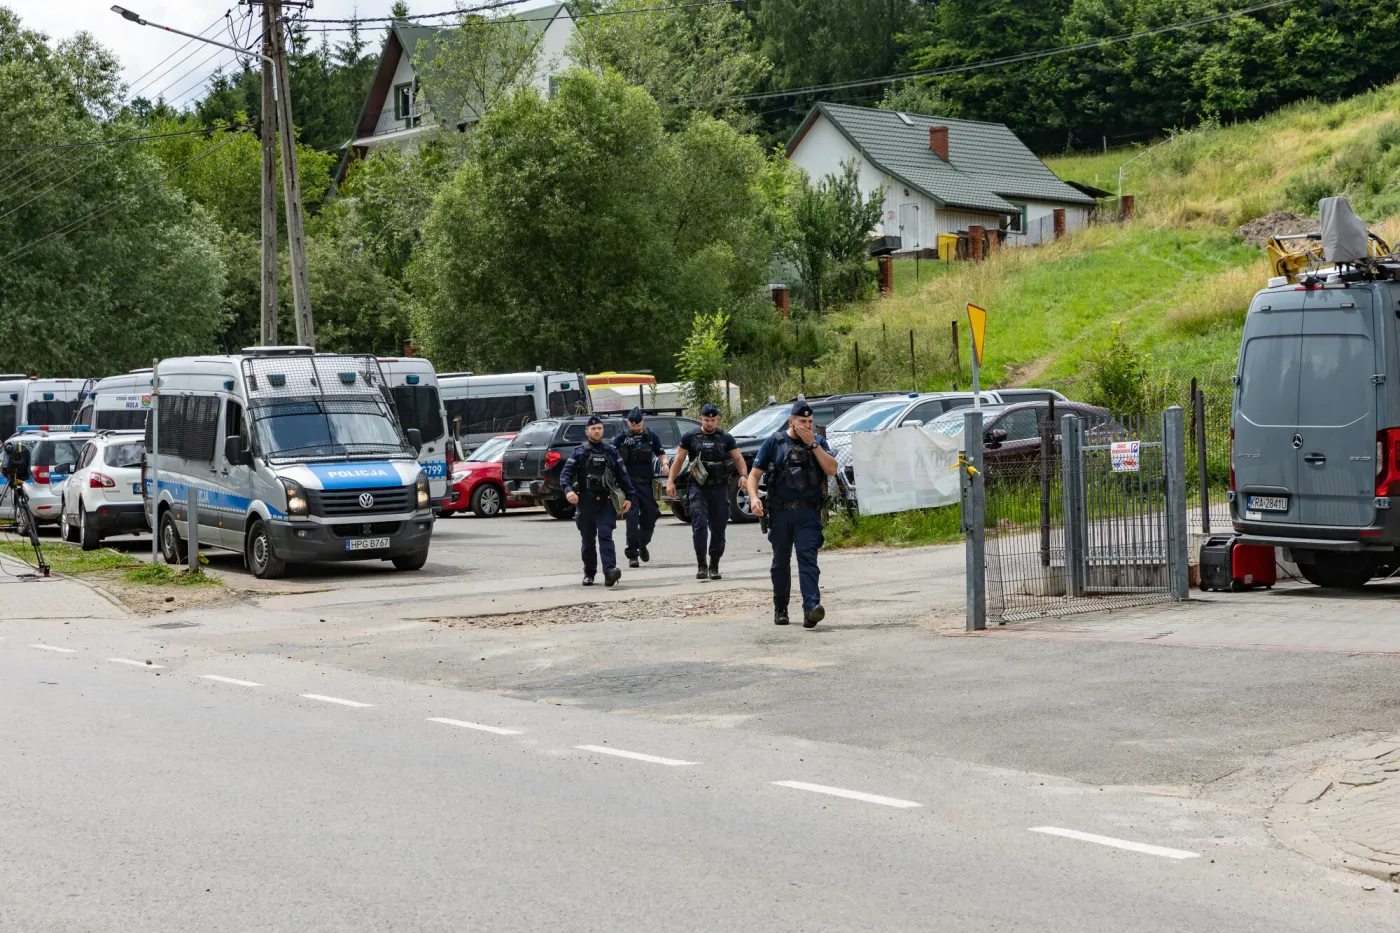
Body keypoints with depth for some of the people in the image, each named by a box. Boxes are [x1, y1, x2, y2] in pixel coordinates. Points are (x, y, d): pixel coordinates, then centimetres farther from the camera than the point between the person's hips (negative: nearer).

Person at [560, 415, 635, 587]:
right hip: (586, 501, 0)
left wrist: (629, 496, 6)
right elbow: (565, 473, 0)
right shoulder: (579, 452, 7)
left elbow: (622, 474, 13)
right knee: (588, 540, 7)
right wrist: (568, 490, -20)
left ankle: (609, 571, -27)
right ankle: (589, 573, 18)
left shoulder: (611, 451, 12)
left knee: (605, 535, -15)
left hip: (606, 501, 0)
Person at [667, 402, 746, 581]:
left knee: (718, 528, 4)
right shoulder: (690, 438, 6)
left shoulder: (726, 438, 8)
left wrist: (743, 475, -12)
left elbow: (738, 459, 6)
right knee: (700, 525, -14)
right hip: (698, 488, -1)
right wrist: (671, 481, 0)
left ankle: (714, 566, 15)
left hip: (719, 488, 2)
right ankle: (701, 565, -11)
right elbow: (678, 460, 8)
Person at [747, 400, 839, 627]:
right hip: (780, 513, 1)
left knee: (808, 558, -14)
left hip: (808, 513, -1)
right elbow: (754, 474, 4)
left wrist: (813, 444, -10)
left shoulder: (818, 442, 9)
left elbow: (832, 469, -6)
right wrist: (754, 498, -14)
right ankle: (780, 609, 25)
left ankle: (811, 608, -25)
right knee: (781, 562, 10)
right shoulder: (774, 443, 4)